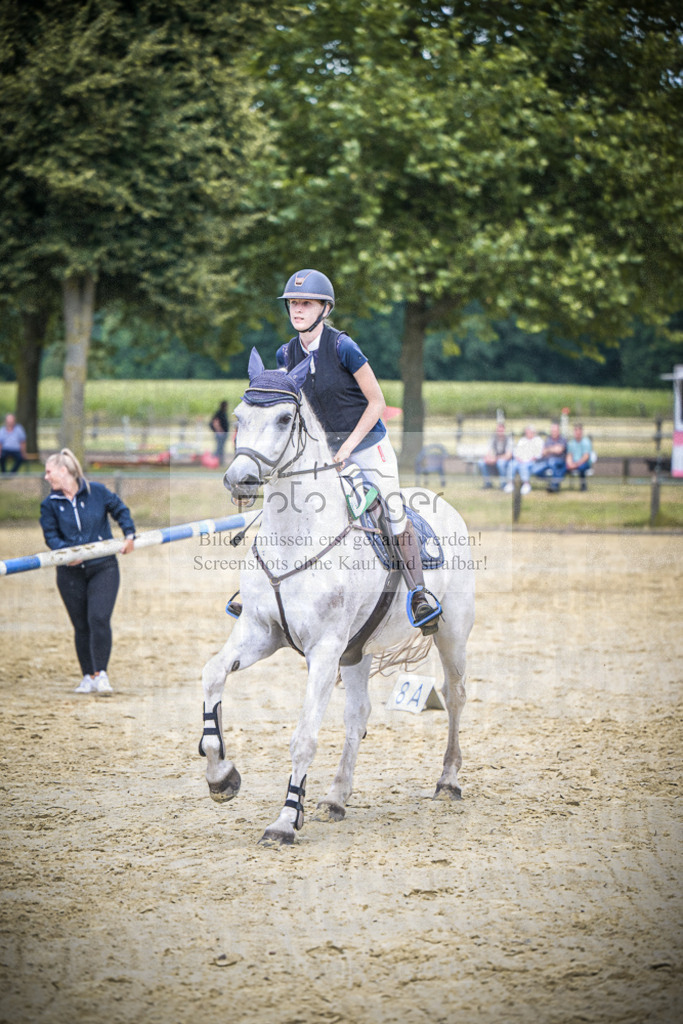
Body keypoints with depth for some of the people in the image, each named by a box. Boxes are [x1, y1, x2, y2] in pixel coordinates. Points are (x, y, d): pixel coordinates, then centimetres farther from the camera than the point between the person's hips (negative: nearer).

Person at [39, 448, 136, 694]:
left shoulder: (97, 492, -1)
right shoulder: (50, 504, 2)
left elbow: (120, 510, 11)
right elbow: (50, 535, -2)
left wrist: (129, 535, -2)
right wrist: (67, 551, -20)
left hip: (103, 568, -2)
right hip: (71, 573, 2)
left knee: (99, 619, -16)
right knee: (81, 627, 6)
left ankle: (101, 673, -12)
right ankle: (88, 677, 17)